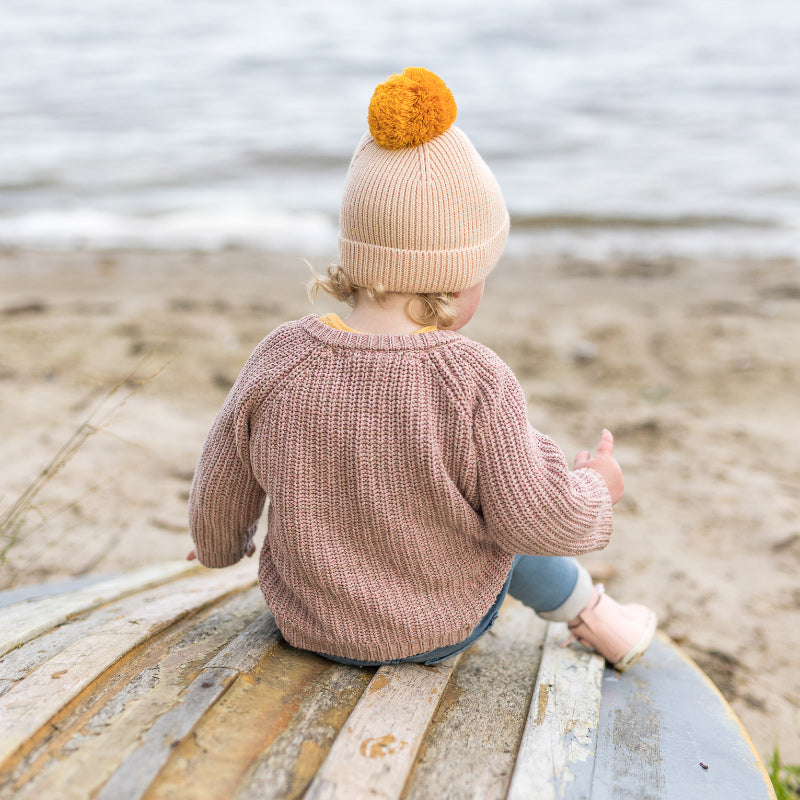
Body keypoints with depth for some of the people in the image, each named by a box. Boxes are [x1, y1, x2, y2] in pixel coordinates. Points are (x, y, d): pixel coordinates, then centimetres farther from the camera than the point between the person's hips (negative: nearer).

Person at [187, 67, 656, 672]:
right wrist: (596, 489, 1)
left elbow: (222, 491, -5)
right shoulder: (476, 382, -30)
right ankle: (588, 611, 45)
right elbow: (533, 518, -21)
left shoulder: (280, 360, -19)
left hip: (307, 621, 3)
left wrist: (220, 545, 17)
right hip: (442, 630, -3)